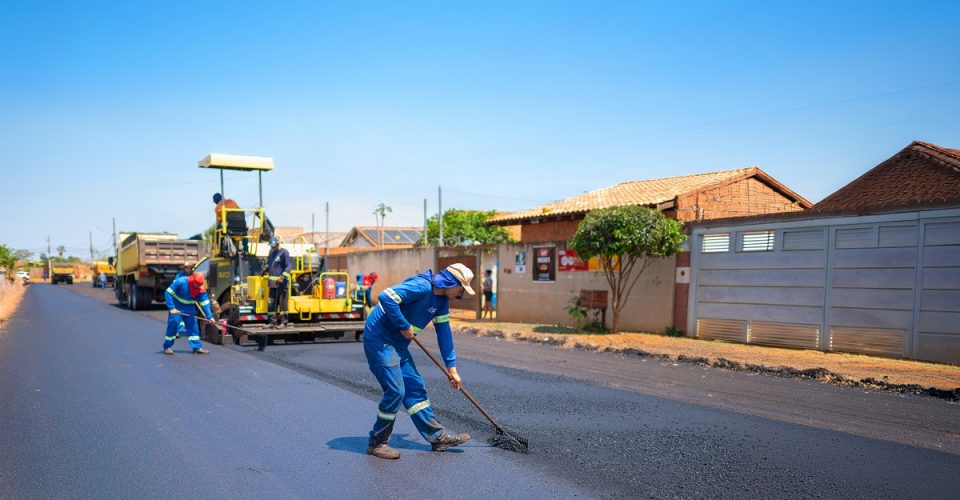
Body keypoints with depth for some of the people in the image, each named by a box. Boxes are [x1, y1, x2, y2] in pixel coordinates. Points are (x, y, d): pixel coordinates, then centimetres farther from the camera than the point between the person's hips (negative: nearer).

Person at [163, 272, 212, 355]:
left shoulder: (201, 289, -15)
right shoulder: (180, 282, -26)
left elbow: (205, 303, -12)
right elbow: (168, 293, -22)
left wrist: (209, 316, -20)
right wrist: (171, 308, -27)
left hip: (189, 309, 4)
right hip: (177, 308, -4)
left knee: (193, 325, 1)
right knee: (173, 323, -10)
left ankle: (197, 347, 6)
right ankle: (167, 347, 5)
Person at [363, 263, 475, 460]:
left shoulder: (442, 300, 7)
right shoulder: (421, 286, -23)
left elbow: (444, 331, 13)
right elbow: (386, 297, -31)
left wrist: (451, 366, 13)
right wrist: (404, 327, -23)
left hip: (397, 344, 10)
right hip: (379, 338, -10)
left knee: (415, 387, 11)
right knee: (395, 391, -10)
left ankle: (437, 436, 18)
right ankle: (377, 443, 7)